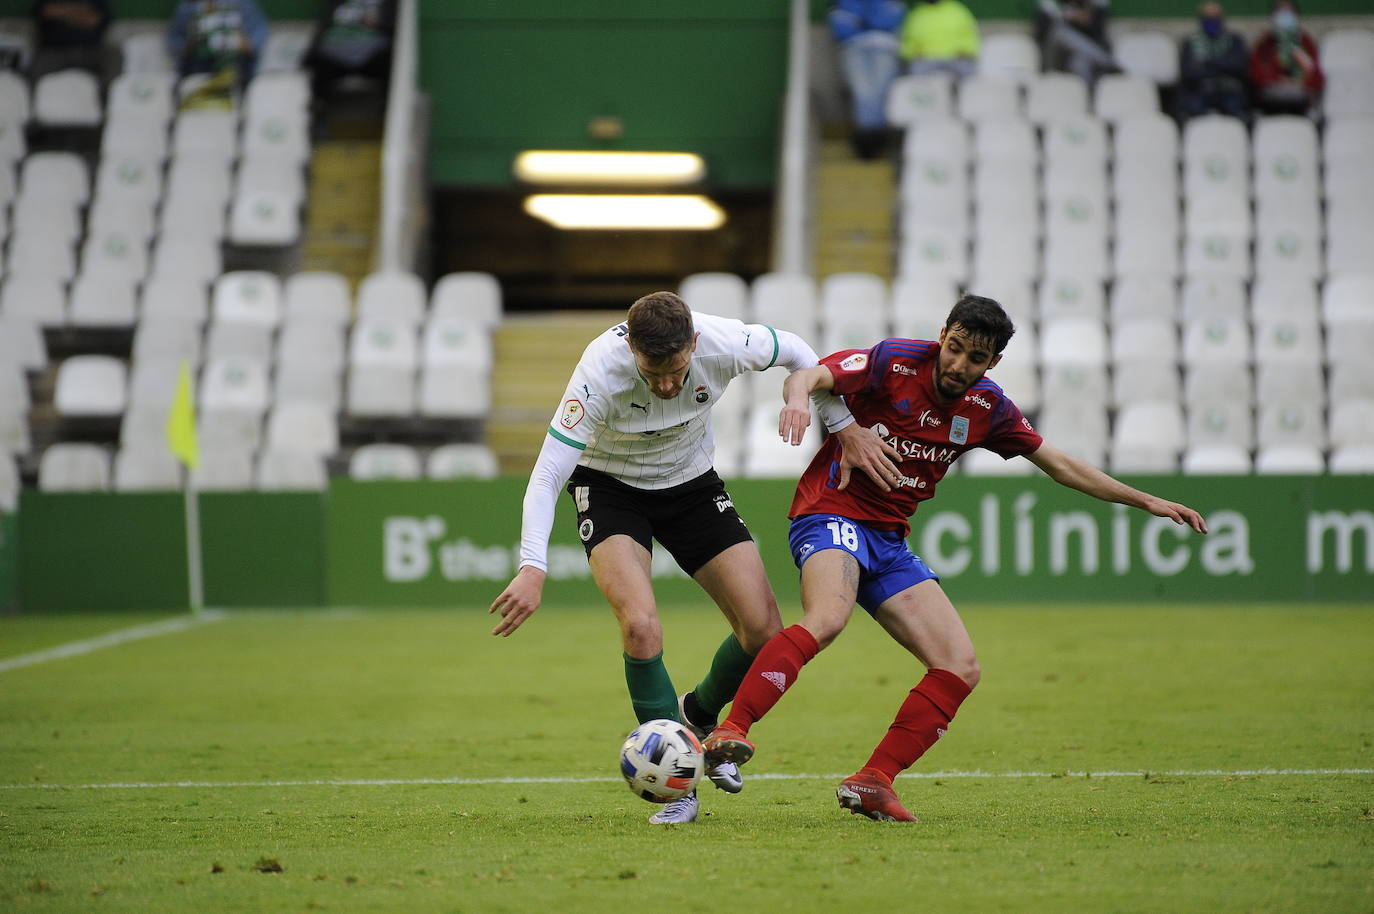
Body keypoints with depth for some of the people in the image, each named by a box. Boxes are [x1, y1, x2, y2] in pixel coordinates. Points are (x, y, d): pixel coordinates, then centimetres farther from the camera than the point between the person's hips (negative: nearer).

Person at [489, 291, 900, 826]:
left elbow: (795, 353, -3)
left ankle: (698, 717, 26)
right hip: (609, 486, -3)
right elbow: (546, 475, -32)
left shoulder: (724, 344, -27)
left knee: (764, 631, -6)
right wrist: (533, 570, -42)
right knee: (641, 626, -28)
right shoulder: (600, 373, -34)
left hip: (692, 484, 4)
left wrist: (846, 429, 2)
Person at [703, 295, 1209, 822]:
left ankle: (871, 783, -4)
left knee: (960, 669, -3)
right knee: (826, 620, -37)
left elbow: (1060, 465, 18)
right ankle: (730, 733, -42)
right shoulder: (893, 363, -10)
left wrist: (1146, 502, 18)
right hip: (833, 515, -7)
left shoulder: (987, 408, 7)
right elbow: (809, 377, -23)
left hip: (890, 542, 7)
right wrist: (798, 398, -49)